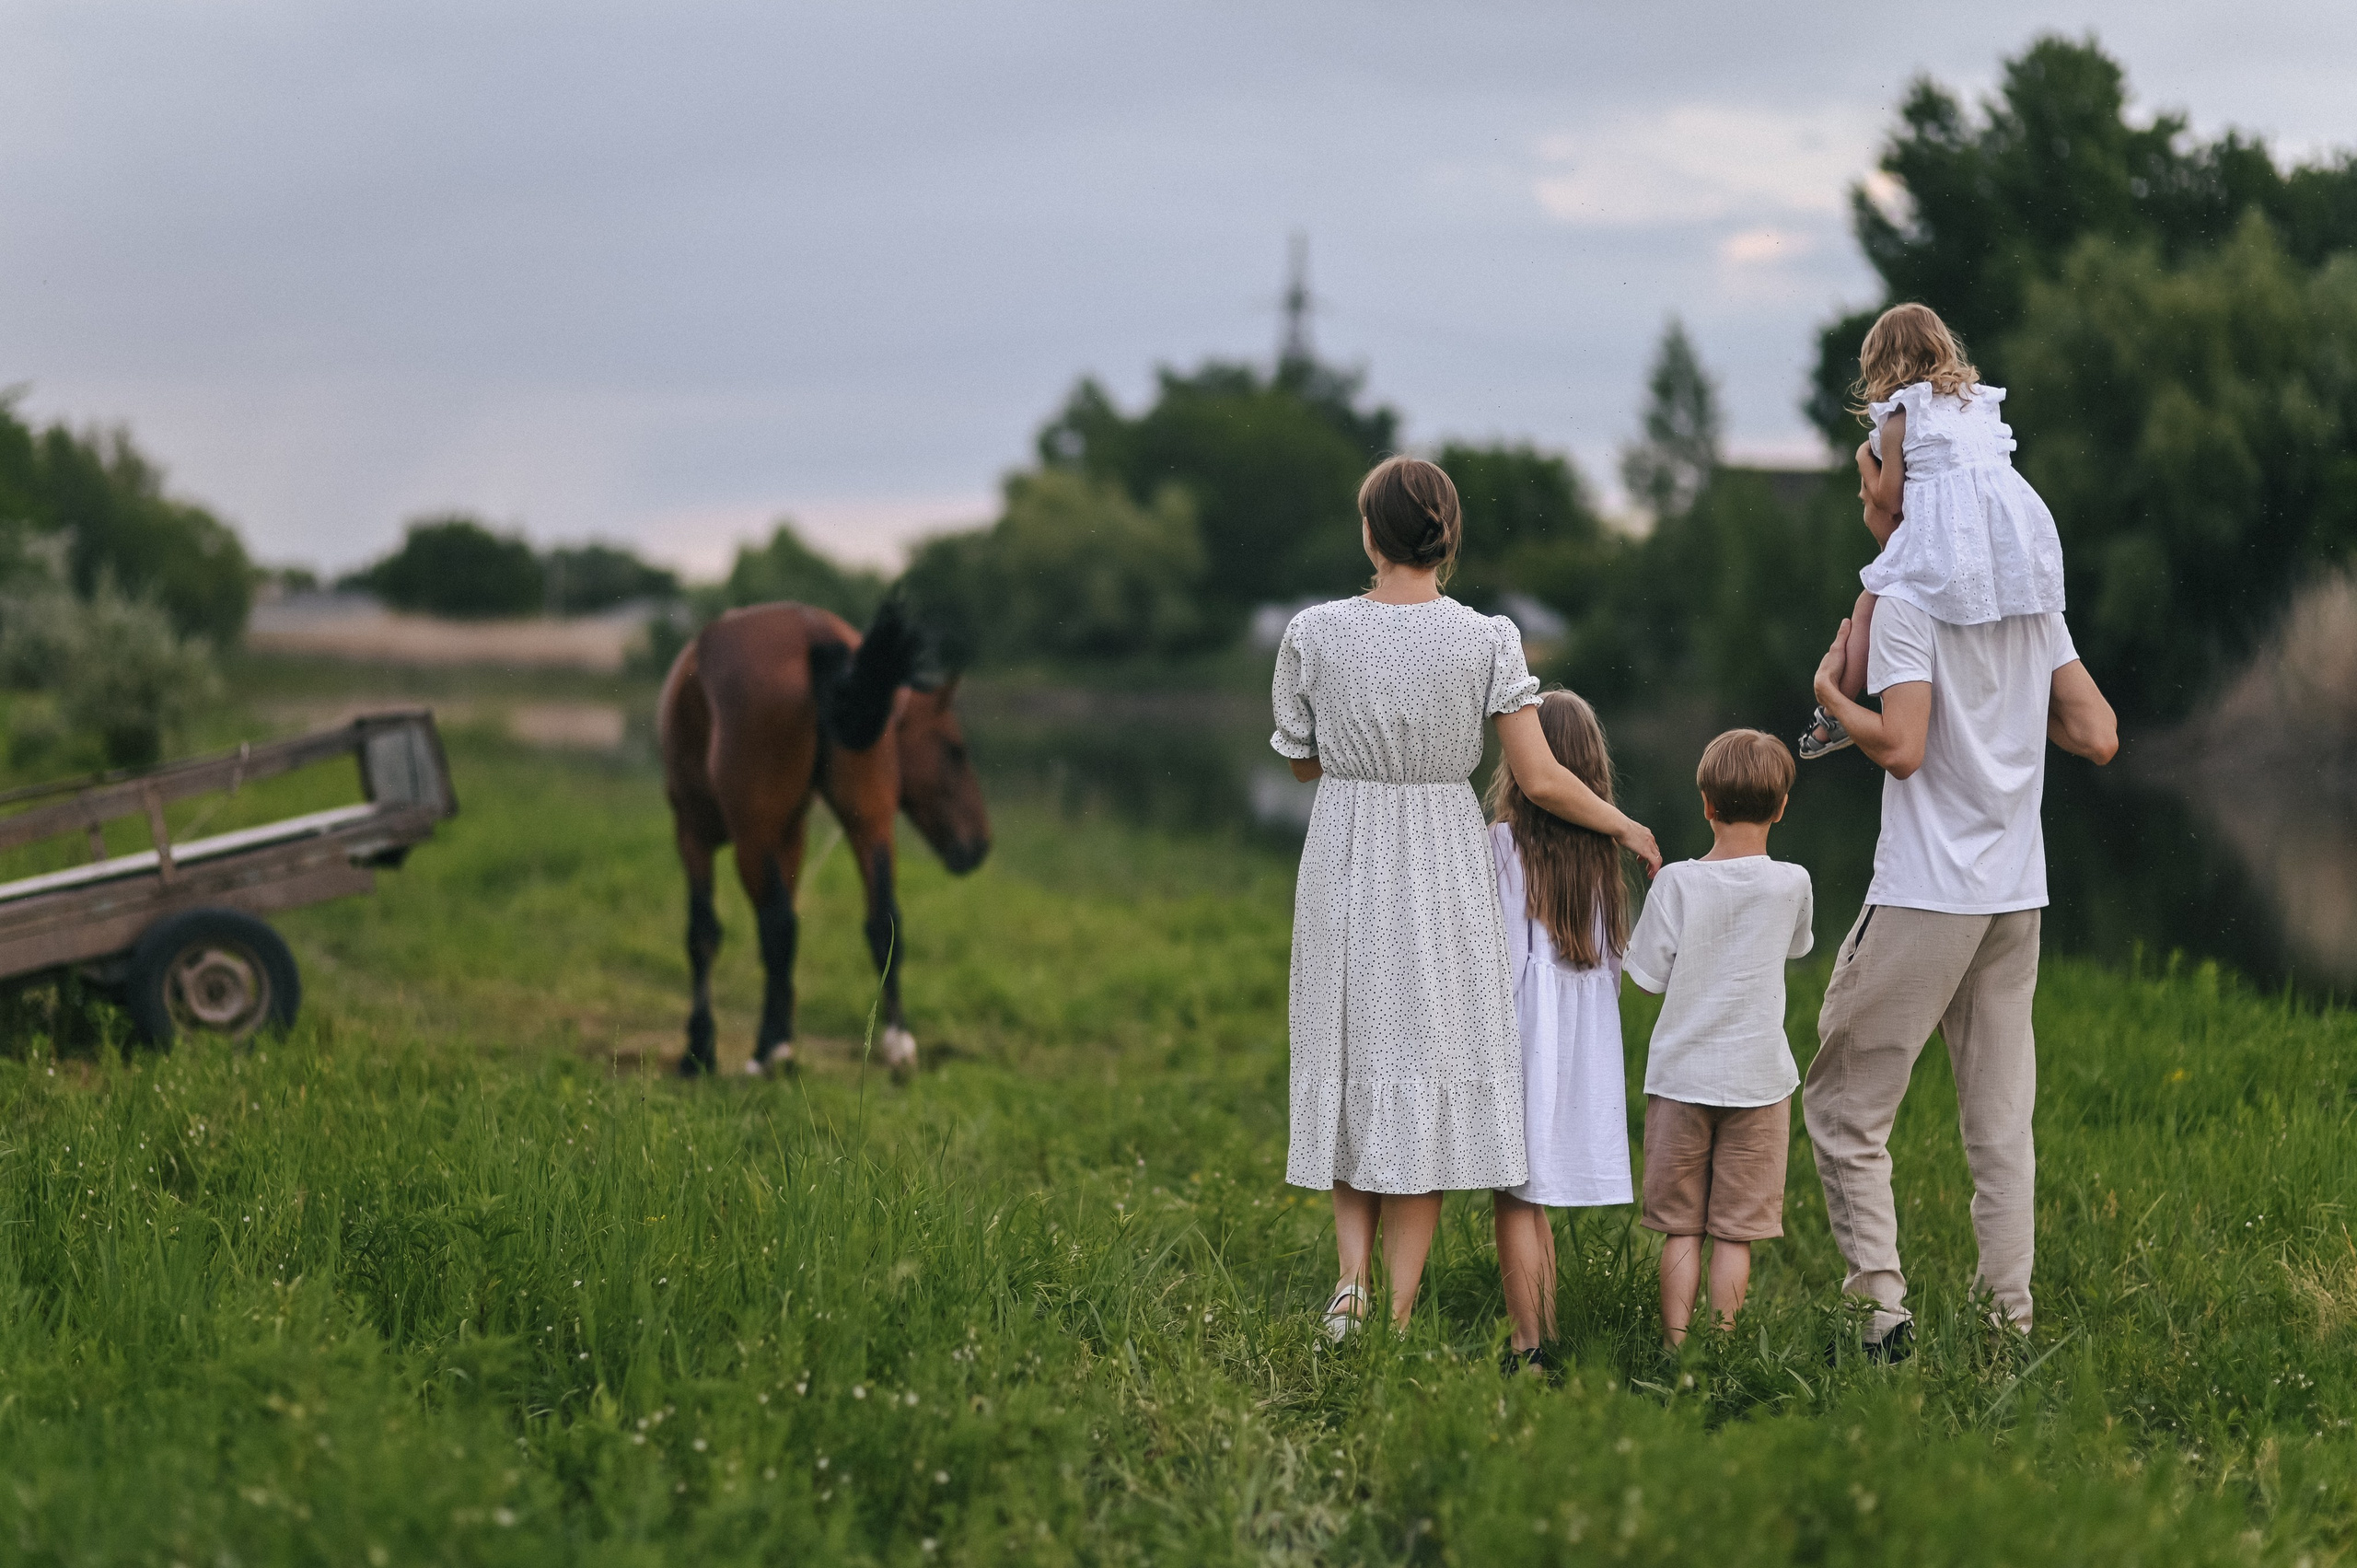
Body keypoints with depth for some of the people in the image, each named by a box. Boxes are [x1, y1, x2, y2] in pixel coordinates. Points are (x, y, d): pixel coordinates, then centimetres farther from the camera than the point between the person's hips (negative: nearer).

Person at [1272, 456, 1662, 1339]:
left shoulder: (1314, 635, -7)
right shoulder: (1486, 641, -10)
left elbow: (1302, 763, 6)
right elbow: (1540, 780, -8)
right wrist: (1625, 826, 9)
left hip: (1344, 868, 1)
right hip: (1443, 871, -1)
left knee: (1350, 1062, 16)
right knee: (1426, 1075, 6)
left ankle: (1353, 1275, 1)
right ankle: (1397, 1315, 7)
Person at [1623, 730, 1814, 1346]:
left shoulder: (1676, 883, -10)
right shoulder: (1791, 885, -6)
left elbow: (1649, 976, -4)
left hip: (1680, 1077, 0)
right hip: (1757, 1080, 0)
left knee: (1681, 1229, 7)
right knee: (1735, 1232, 5)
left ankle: (1675, 1344, 6)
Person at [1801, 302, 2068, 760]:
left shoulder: (1899, 416, 4)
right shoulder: (1980, 400, 22)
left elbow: (1888, 502, 2)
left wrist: (1865, 460, 22)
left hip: (1944, 531, -5)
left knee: (1868, 608, 8)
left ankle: (1834, 717, 8)